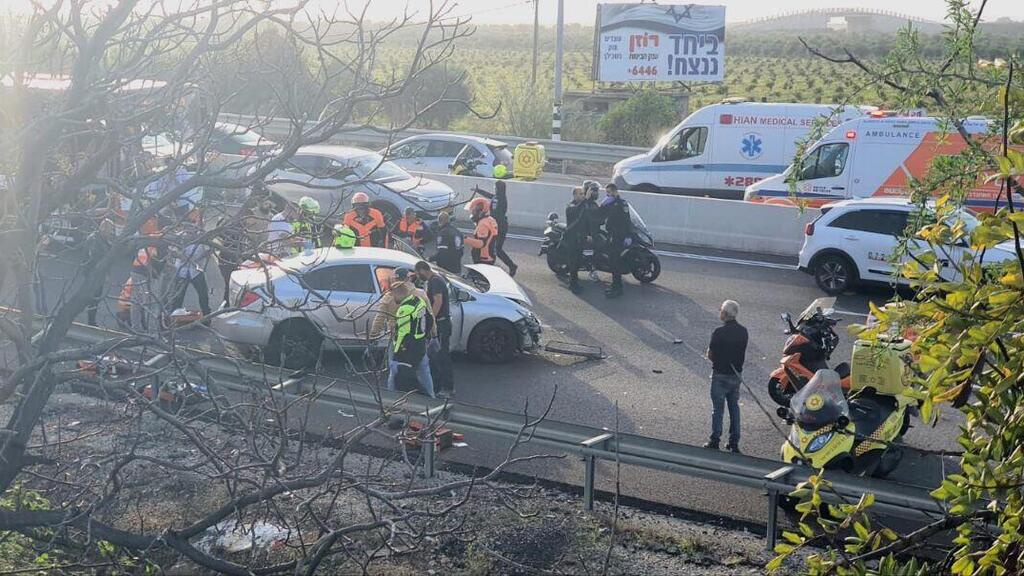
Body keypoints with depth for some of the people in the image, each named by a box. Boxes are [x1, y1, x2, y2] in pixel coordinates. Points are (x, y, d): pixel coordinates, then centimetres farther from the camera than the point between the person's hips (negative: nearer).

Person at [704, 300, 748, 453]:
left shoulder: (719, 332, -19)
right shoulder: (743, 331, 0)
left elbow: (710, 355, -11)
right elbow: (743, 353, 8)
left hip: (721, 374, -5)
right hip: (737, 374, 5)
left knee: (718, 408, 4)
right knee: (734, 406, 13)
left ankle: (715, 441, 8)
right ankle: (734, 442, 16)